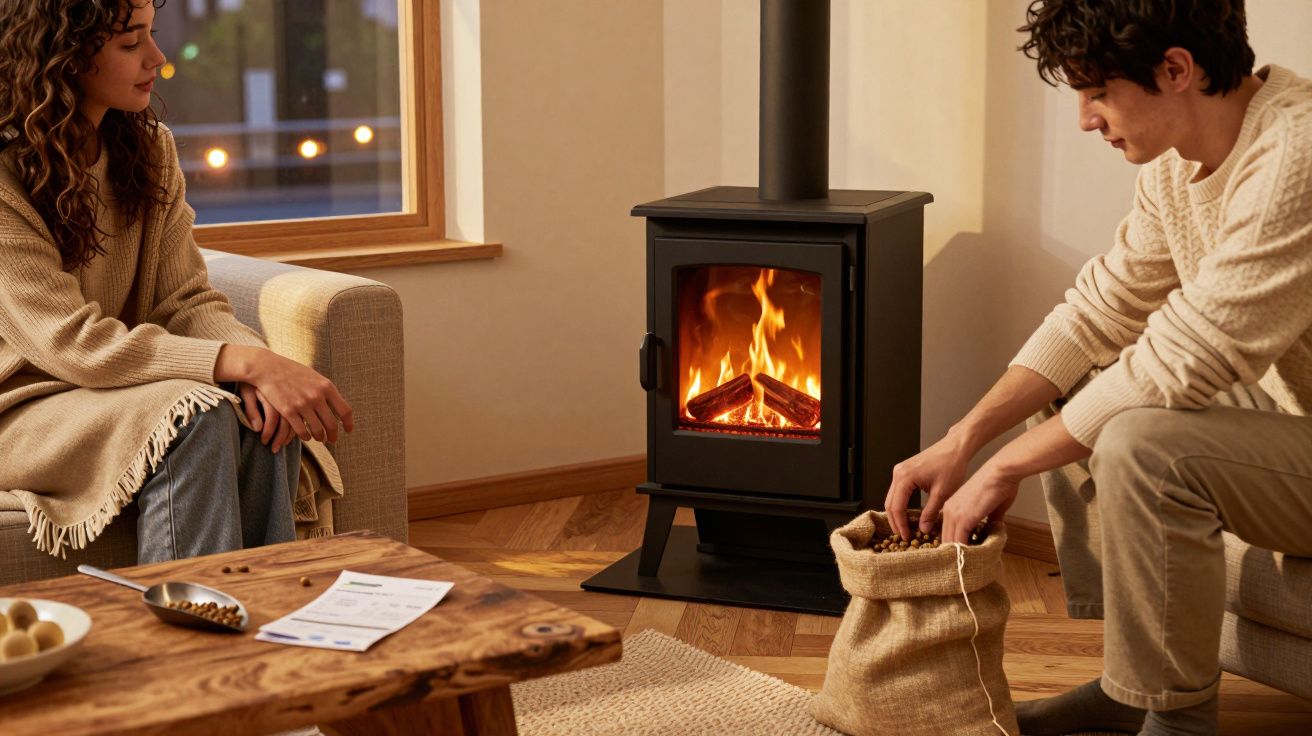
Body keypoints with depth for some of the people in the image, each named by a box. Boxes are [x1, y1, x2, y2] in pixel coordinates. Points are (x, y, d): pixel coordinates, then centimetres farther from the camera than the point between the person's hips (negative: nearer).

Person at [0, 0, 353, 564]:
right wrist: (247, 363, -33)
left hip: (115, 384, 6)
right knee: (195, 414, -31)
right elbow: (73, 343, -25)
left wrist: (260, 364, -23)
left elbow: (188, 301, 0)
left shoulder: (149, 147, 4)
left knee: (265, 418, -23)